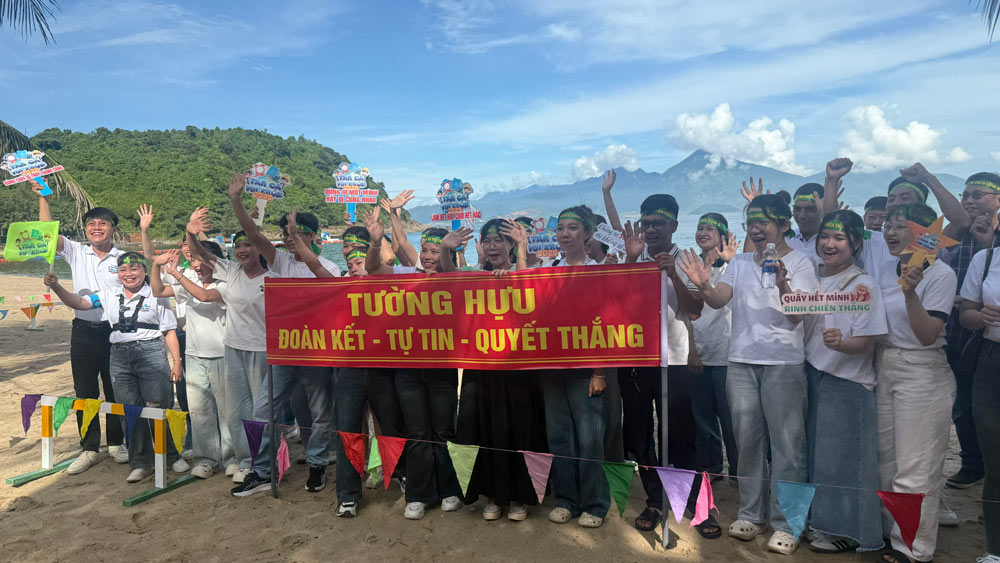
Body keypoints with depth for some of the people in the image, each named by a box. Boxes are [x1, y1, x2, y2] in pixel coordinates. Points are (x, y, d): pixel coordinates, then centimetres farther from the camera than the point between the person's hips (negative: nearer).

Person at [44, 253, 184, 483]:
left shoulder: (156, 297, 1)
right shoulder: (109, 296, 12)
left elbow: (169, 332, 1)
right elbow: (79, 303, 2)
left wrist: (176, 362, -3)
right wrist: (56, 286, -14)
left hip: (152, 354, -4)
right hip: (120, 356, 4)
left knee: (159, 408, -3)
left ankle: (173, 456, 15)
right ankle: (141, 463, 19)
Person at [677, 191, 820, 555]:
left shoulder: (800, 262, -2)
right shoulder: (740, 262, 10)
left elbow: (796, 315, -12)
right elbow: (718, 301, -2)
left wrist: (782, 285, -31)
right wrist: (703, 286, -24)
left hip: (783, 364, -4)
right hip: (741, 362, 4)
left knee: (786, 446, 1)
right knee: (747, 441, 11)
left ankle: (784, 523, 13)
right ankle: (750, 514, 24)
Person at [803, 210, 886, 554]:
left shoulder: (864, 285, -9)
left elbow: (866, 343, -13)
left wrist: (840, 343, -34)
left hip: (846, 383, -5)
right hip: (811, 375, 6)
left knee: (840, 455, 3)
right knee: (816, 451, 14)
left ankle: (844, 531, 20)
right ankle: (819, 519, 31)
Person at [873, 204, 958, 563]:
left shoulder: (940, 274, -10)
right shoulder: (883, 272, 9)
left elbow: (927, 335, -19)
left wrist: (910, 293, -30)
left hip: (922, 374, -6)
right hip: (883, 368, 7)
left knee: (915, 467, 1)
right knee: (886, 460, 15)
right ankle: (890, 531, 30)